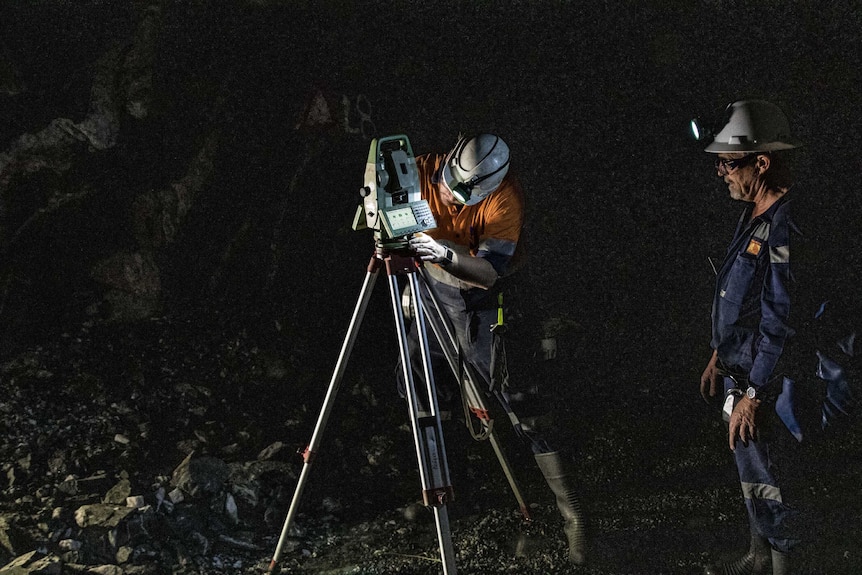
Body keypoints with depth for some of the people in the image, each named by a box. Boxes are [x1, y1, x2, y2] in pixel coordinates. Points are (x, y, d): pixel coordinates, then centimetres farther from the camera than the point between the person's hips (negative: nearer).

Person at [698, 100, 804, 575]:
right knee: (751, 473, 22)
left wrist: (753, 395, -23)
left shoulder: (787, 228, -25)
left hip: (769, 384, -10)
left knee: (768, 482, 2)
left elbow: (781, 324, -26)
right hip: (741, 370, 10)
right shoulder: (754, 216, 7)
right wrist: (719, 355, 22)